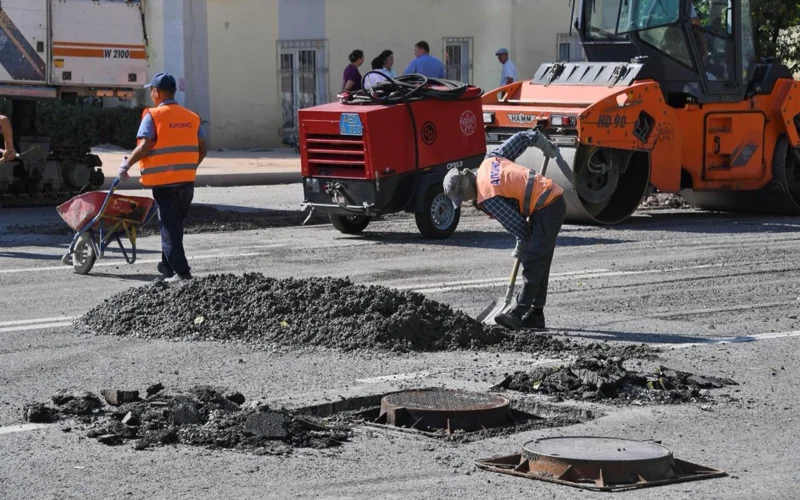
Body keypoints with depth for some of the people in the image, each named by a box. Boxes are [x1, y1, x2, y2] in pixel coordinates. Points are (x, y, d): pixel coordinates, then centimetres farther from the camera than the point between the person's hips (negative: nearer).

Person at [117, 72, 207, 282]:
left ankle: (181, 271, -6)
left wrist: (127, 164, -4)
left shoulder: (153, 116, -8)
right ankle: (167, 266, 27)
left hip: (163, 181, -5)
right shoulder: (191, 117, 9)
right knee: (176, 225, 18)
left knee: (169, 226, 0)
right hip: (187, 180, 5)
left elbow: (144, 146, -17)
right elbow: (201, 150, 9)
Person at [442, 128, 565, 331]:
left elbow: (517, 225, -14)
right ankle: (535, 314, 15)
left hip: (546, 209, -10)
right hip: (556, 198, 10)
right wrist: (546, 146, 32)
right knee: (539, 262, 12)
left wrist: (521, 247, 4)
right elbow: (522, 138, 17)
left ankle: (517, 313, -18)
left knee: (532, 262, -14)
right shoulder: (489, 161, 11)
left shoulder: (486, 198, -13)